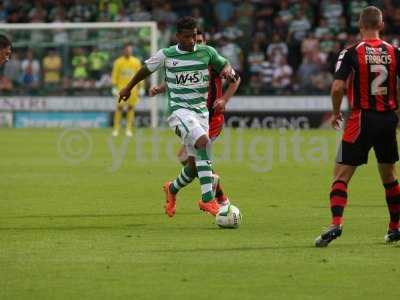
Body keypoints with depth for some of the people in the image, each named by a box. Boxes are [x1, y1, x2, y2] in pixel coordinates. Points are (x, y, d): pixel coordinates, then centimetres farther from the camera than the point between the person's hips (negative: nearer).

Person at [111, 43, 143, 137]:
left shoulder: (136, 62, 7)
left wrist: (140, 88, 4)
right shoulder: (118, 62, 1)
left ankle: (128, 129, 5)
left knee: (130, 108, 1)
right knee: (119, 108, -5)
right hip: (121, 88, -2)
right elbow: (114, 76, 2)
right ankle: (116, 129, 0)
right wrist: (115, 88, -5)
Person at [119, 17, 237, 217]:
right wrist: (128, 87, 29)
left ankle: (172, 189, 37)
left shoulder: (207, 52, 5)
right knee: (203, 141, -30)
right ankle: (207, 199, -32)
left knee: (195, 164, 2)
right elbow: (146, 69, 17)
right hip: (179, 110, -4)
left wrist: (228, 71, -9)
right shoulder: (166, 55, -1)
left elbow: (226, 68, 16)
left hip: (201, 111, 4)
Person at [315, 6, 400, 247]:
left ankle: (336, 225, -19)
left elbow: (338, 87, -16)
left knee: (341, 176, -2)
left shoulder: (352, 53, -8)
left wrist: (336, 113, 1)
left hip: (361, 120, -4)